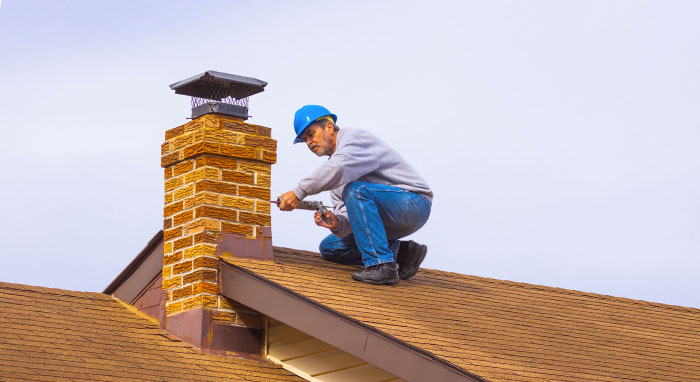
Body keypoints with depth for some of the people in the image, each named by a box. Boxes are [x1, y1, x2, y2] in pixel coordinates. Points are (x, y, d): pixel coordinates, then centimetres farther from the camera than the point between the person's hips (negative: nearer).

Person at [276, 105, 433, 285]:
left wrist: (298, 192, -30)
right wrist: (337, 223, -18)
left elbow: (338, 169, -35)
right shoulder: (333, 162, 15)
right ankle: (400, 252, 0)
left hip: (414, 203, -10)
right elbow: (349, 217, 5)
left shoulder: (354, 136, -11)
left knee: (356, 190, -33)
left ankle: (382, 265, -31)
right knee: (329, 247, 10)